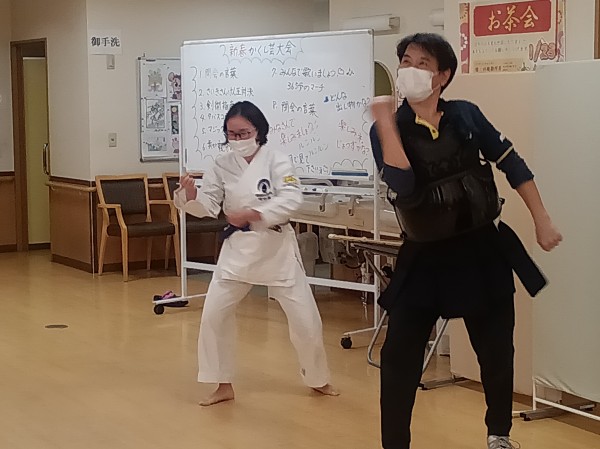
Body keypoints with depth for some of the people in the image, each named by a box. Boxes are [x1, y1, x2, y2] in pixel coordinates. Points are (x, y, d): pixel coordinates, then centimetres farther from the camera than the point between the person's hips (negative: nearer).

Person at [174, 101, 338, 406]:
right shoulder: (222, 165, -1)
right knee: (214, 314, -3)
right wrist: (191, 194, -27)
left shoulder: (275, 160, -11)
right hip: (238, 247, 3)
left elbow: (292, 199, -22)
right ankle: (223, 385, 14)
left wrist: (253, 213, -31)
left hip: (276, 247, -3)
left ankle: (318, 379, 28)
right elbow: (207, 205, -5)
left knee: (305, 317, 4)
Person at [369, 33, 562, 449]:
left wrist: (543, 221, 4)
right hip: (425, 258, -2)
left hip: (483, 249, 2)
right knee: (399, 356, -4)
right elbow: (402, 185, -25)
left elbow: (512, 163, 5)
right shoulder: (388, 129, -8)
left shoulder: (466, 115, -2)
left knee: (496, 353, 12)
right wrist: (385, 122, -25)